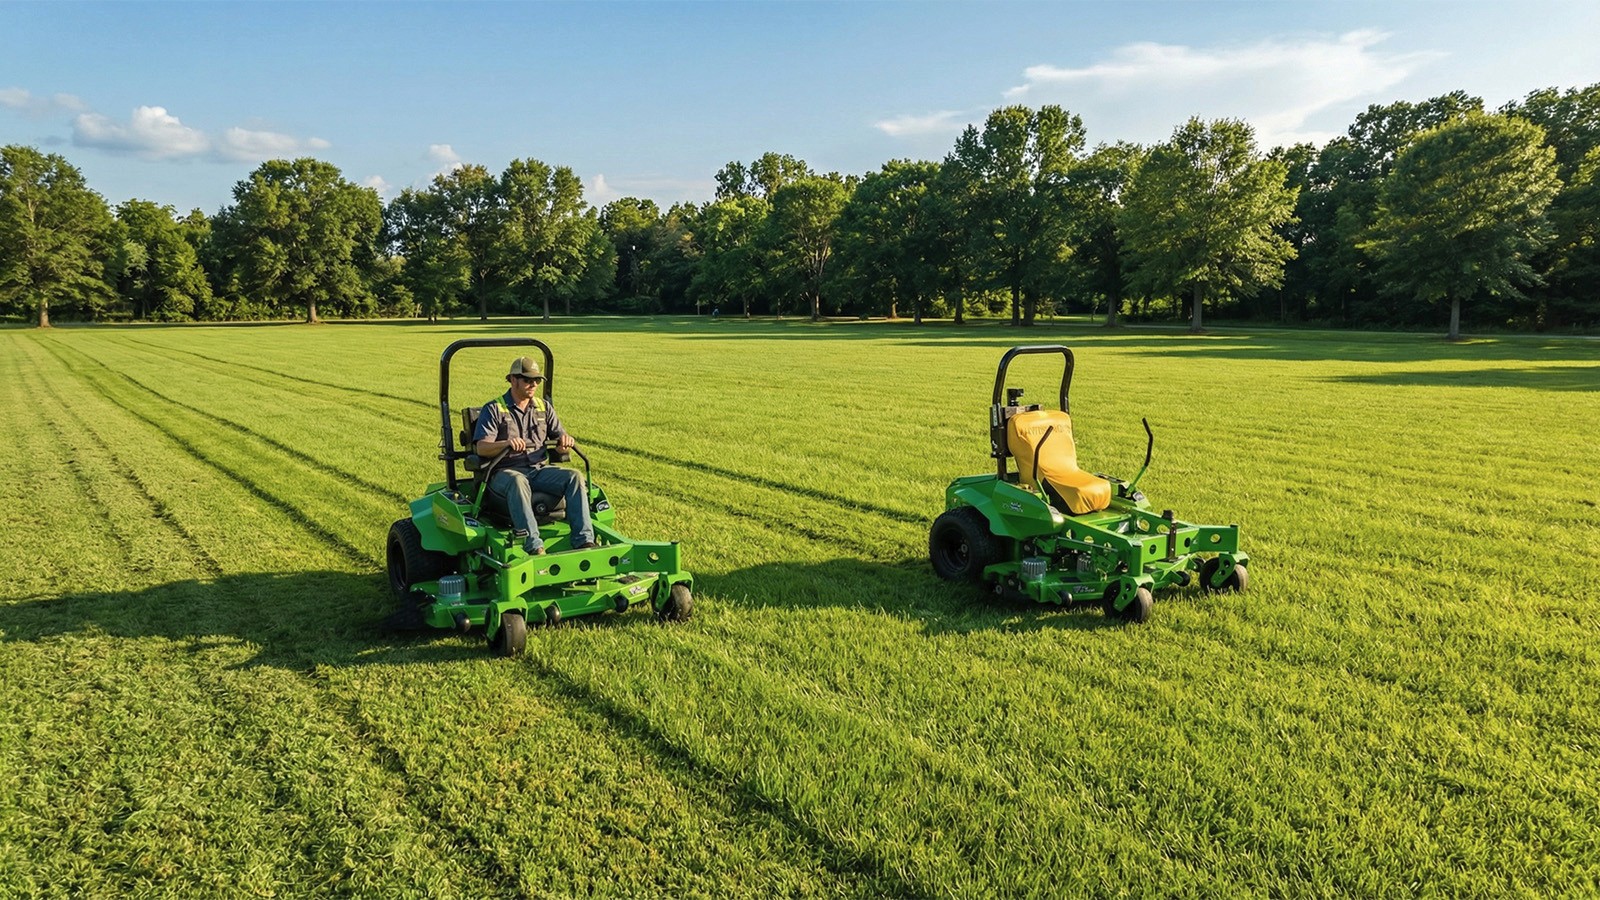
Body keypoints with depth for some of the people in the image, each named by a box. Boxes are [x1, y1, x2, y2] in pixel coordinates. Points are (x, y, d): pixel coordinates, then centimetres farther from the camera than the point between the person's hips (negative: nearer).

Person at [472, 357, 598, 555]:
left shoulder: (544, 407, 17)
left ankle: (584, 540, -33)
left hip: (539, 469, 4)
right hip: (505, 472, -4)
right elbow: (481, 447, -9)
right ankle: (534, 547, -50)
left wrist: (566, 441, -15)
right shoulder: (493, 409, 3)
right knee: (517, 482, -40)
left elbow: (560, 437, 12)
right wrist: (507, 444, -30)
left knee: (575, 477, -23)